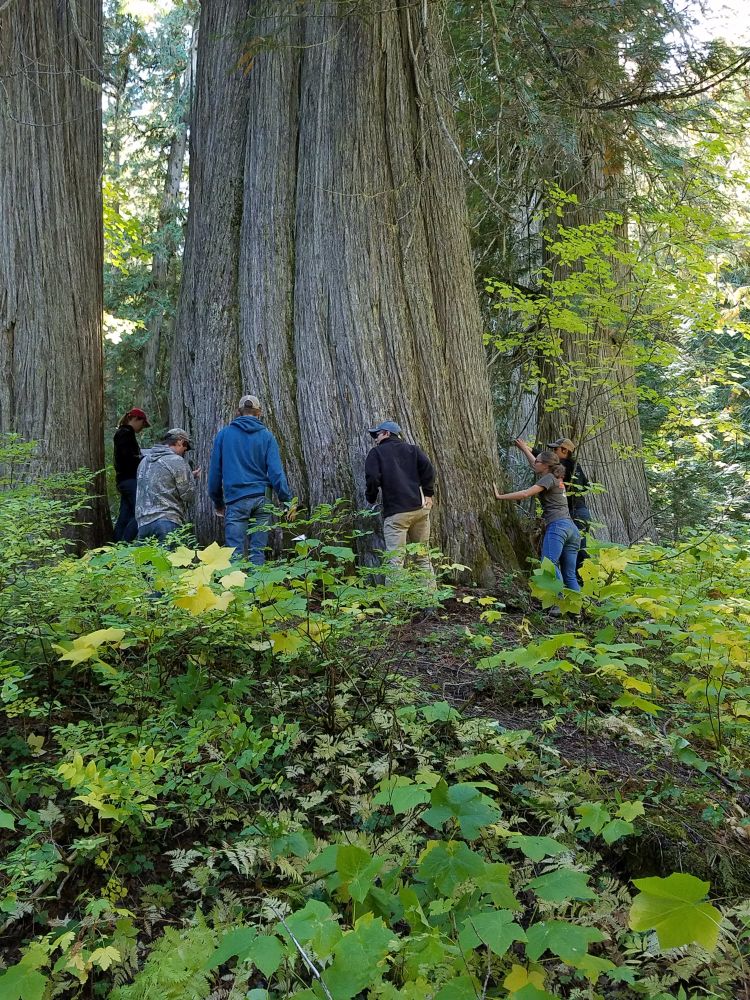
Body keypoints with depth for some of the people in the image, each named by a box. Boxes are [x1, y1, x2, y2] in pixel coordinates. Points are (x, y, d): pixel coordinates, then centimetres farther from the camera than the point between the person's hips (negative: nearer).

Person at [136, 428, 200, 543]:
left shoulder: (144, 461, 17)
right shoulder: (177, 461, -5)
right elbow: (189, 496, -6)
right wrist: (192, 478, 14)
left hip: (143, 521, 7)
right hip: (168, 522, -7)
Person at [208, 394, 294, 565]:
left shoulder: (223, 434, 9)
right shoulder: (266, 436, 6)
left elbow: (215, 471, 11)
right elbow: (275, 471, -2)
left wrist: (218, 502, 20)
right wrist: (287, 500, -2)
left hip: (236, 500, -1)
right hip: (261, 500, 1)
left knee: (235, 552, -3)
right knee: (258, 551, 4)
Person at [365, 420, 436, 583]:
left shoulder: (376, 452, 5)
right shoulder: (412, 449, 17)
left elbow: (372, 478, -8)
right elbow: (428, 469, 2)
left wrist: (371, 499, 8)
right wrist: (428, 493, 9)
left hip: (395, 511, -5)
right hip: (420, 508, 5)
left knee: (395, 560, -8)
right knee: (423, 557, 14)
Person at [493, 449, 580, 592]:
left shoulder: (549, 478, 2)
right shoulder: (557, 479, 27)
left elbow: (525, 494, -10)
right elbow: (537, 468, 45)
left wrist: (499, 496, -5)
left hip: (557, 525, -9)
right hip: (572, 528, 9)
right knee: (570, 575, 6)